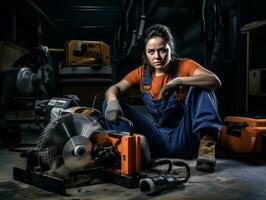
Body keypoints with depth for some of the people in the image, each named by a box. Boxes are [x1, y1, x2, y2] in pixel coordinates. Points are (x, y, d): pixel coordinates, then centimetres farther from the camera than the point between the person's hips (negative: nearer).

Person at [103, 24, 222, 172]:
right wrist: (112, 101, -29)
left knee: (199, 86, -23)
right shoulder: (142, 73, 6)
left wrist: (179, 81, -36)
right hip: (158, 139, 3)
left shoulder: (184, 66, -6)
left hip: (184, 138, -3)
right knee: (110, 103, -7)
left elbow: (215, 81, -23)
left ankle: (206, 144, -30)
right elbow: (114, 89, -4)